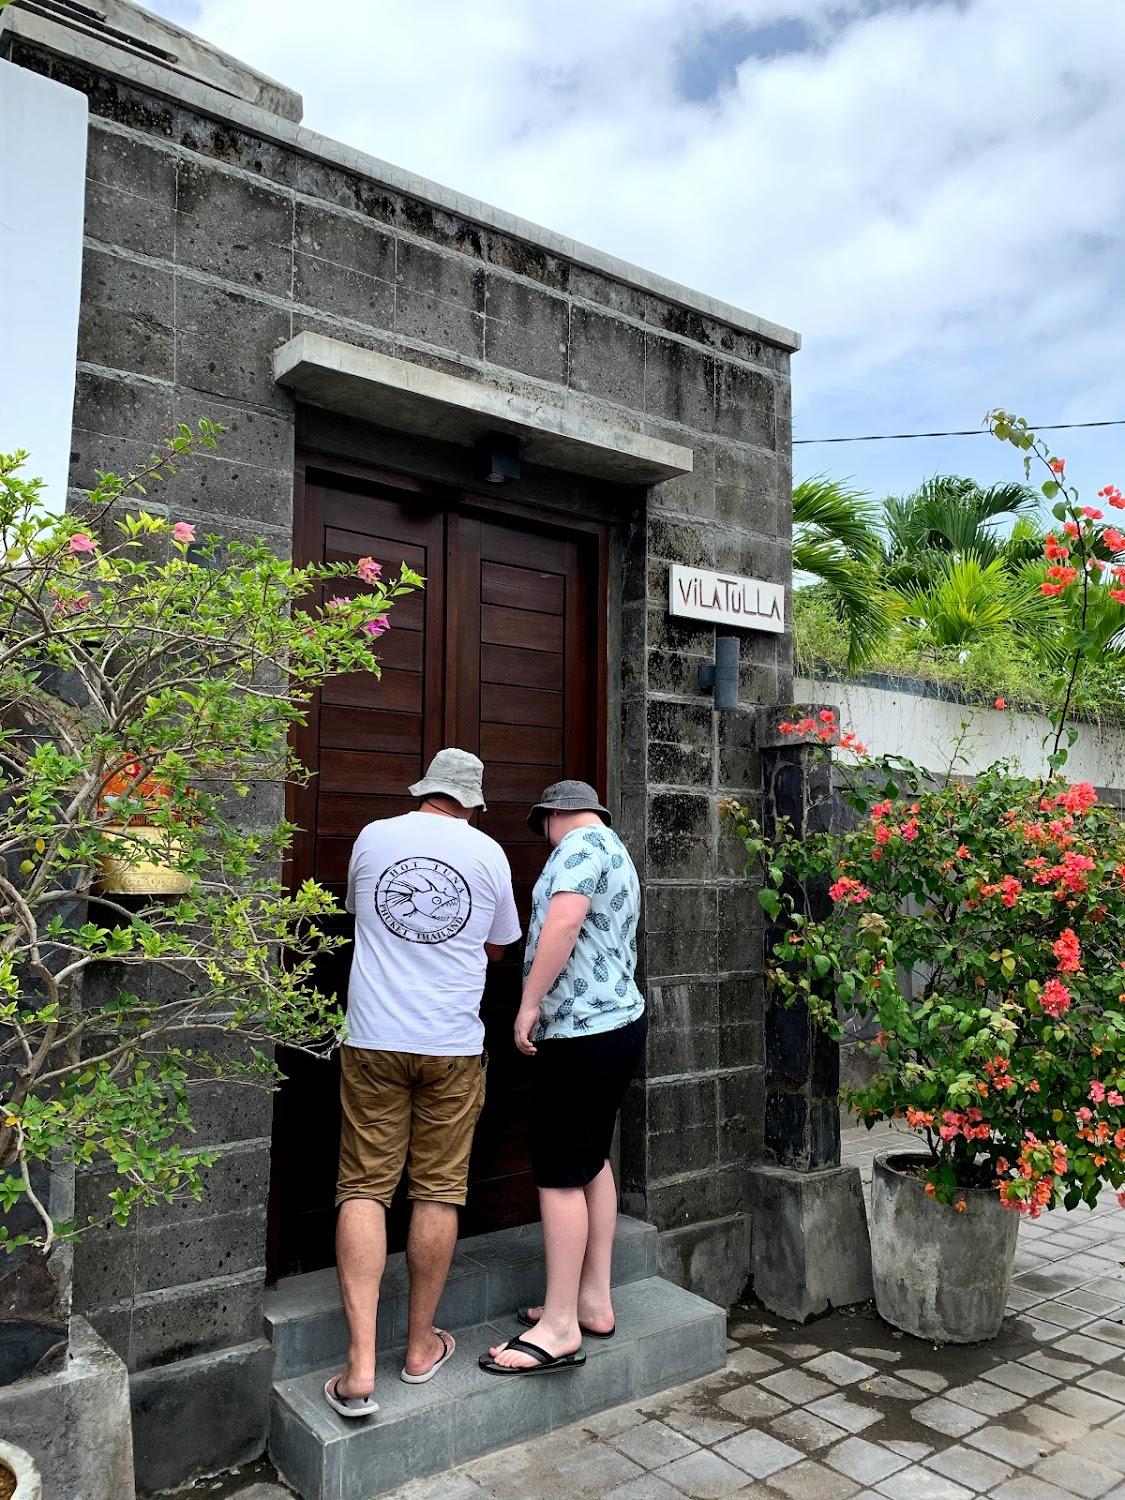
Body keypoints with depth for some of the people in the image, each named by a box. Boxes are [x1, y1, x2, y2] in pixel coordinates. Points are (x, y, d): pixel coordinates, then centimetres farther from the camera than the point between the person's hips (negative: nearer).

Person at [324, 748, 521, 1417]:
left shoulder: (373, 838, 2)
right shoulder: (488, 853, -1)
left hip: (373, 1041, 1)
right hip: (452, 1046, 0)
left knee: (365, 1191, 5)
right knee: (438, 1192, 10)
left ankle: (361, 1366, 2)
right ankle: (421, 1346, 23)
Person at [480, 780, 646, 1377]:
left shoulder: (582, 846, -11)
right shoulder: (617, 853, 19)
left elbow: (564, 921, -27)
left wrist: (530, 1003, -22)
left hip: (581, 1031, -10)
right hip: (619, 1021, 11)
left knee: (560, 1176, -5)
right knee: (593, 1161, 17)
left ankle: (560, 1327, 2)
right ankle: (594, 1301, 25)